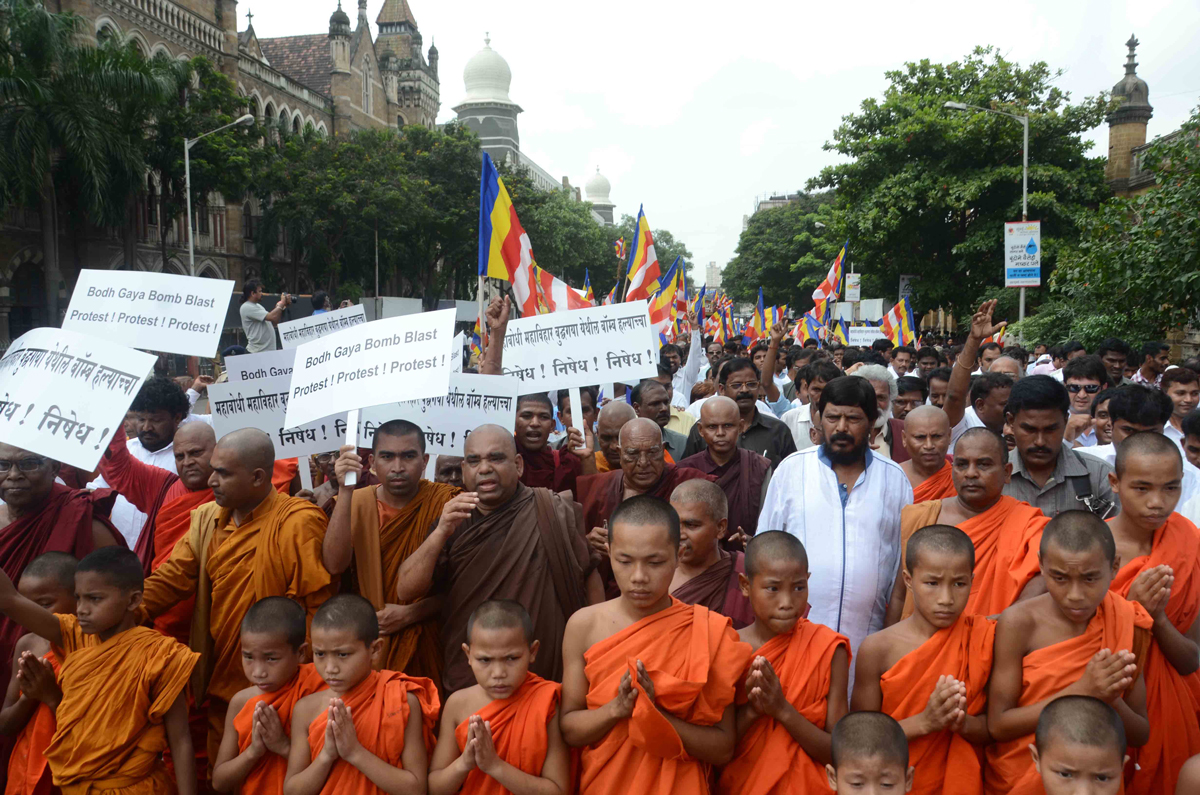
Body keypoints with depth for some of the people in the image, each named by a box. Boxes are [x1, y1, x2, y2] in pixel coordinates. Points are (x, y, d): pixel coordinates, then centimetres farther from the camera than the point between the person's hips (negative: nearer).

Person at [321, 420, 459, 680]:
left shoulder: (445, 501, -9)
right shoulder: (358, 502, -2)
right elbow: (334, 565, -19)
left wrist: (410, 614, -18)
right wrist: (345, 491, -24)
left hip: (427, 645, -1)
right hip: (371, 645, 2)